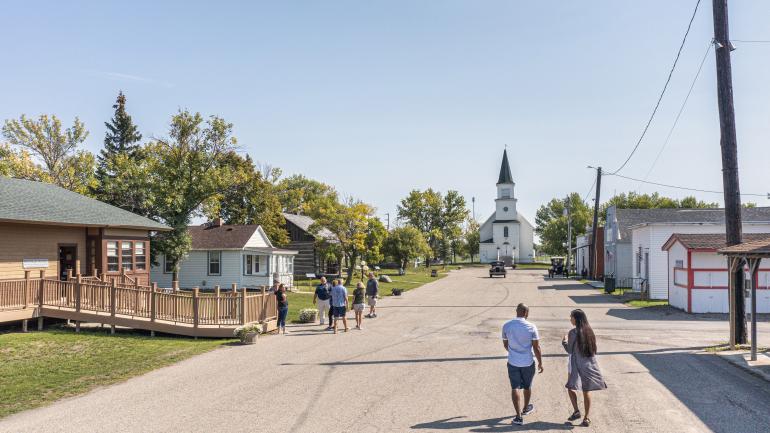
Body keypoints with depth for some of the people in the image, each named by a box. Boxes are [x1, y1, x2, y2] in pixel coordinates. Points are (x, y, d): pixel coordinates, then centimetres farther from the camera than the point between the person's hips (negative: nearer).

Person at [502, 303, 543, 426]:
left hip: (513, 362, 0)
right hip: (528, 363, 0)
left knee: (515, 388, 6)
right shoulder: (531, 327, -14)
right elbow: (536, 347, -10)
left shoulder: (506, 326, -6)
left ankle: (519, 416, 2)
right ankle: (526, 409, 40)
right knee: (527, 387, 20)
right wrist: (540, 363, 3)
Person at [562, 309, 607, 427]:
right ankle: (586, 418, 11)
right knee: (586, 391, 10)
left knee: (571, 387, 10)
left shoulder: (573, 332, -15)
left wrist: (564, 341, 9)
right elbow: (592, 348, 12)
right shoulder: (589, 331, 3)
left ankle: (576, 411, -2)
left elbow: (570, 350, -8)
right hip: (589, 365, 6)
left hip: (577, 365, -6)